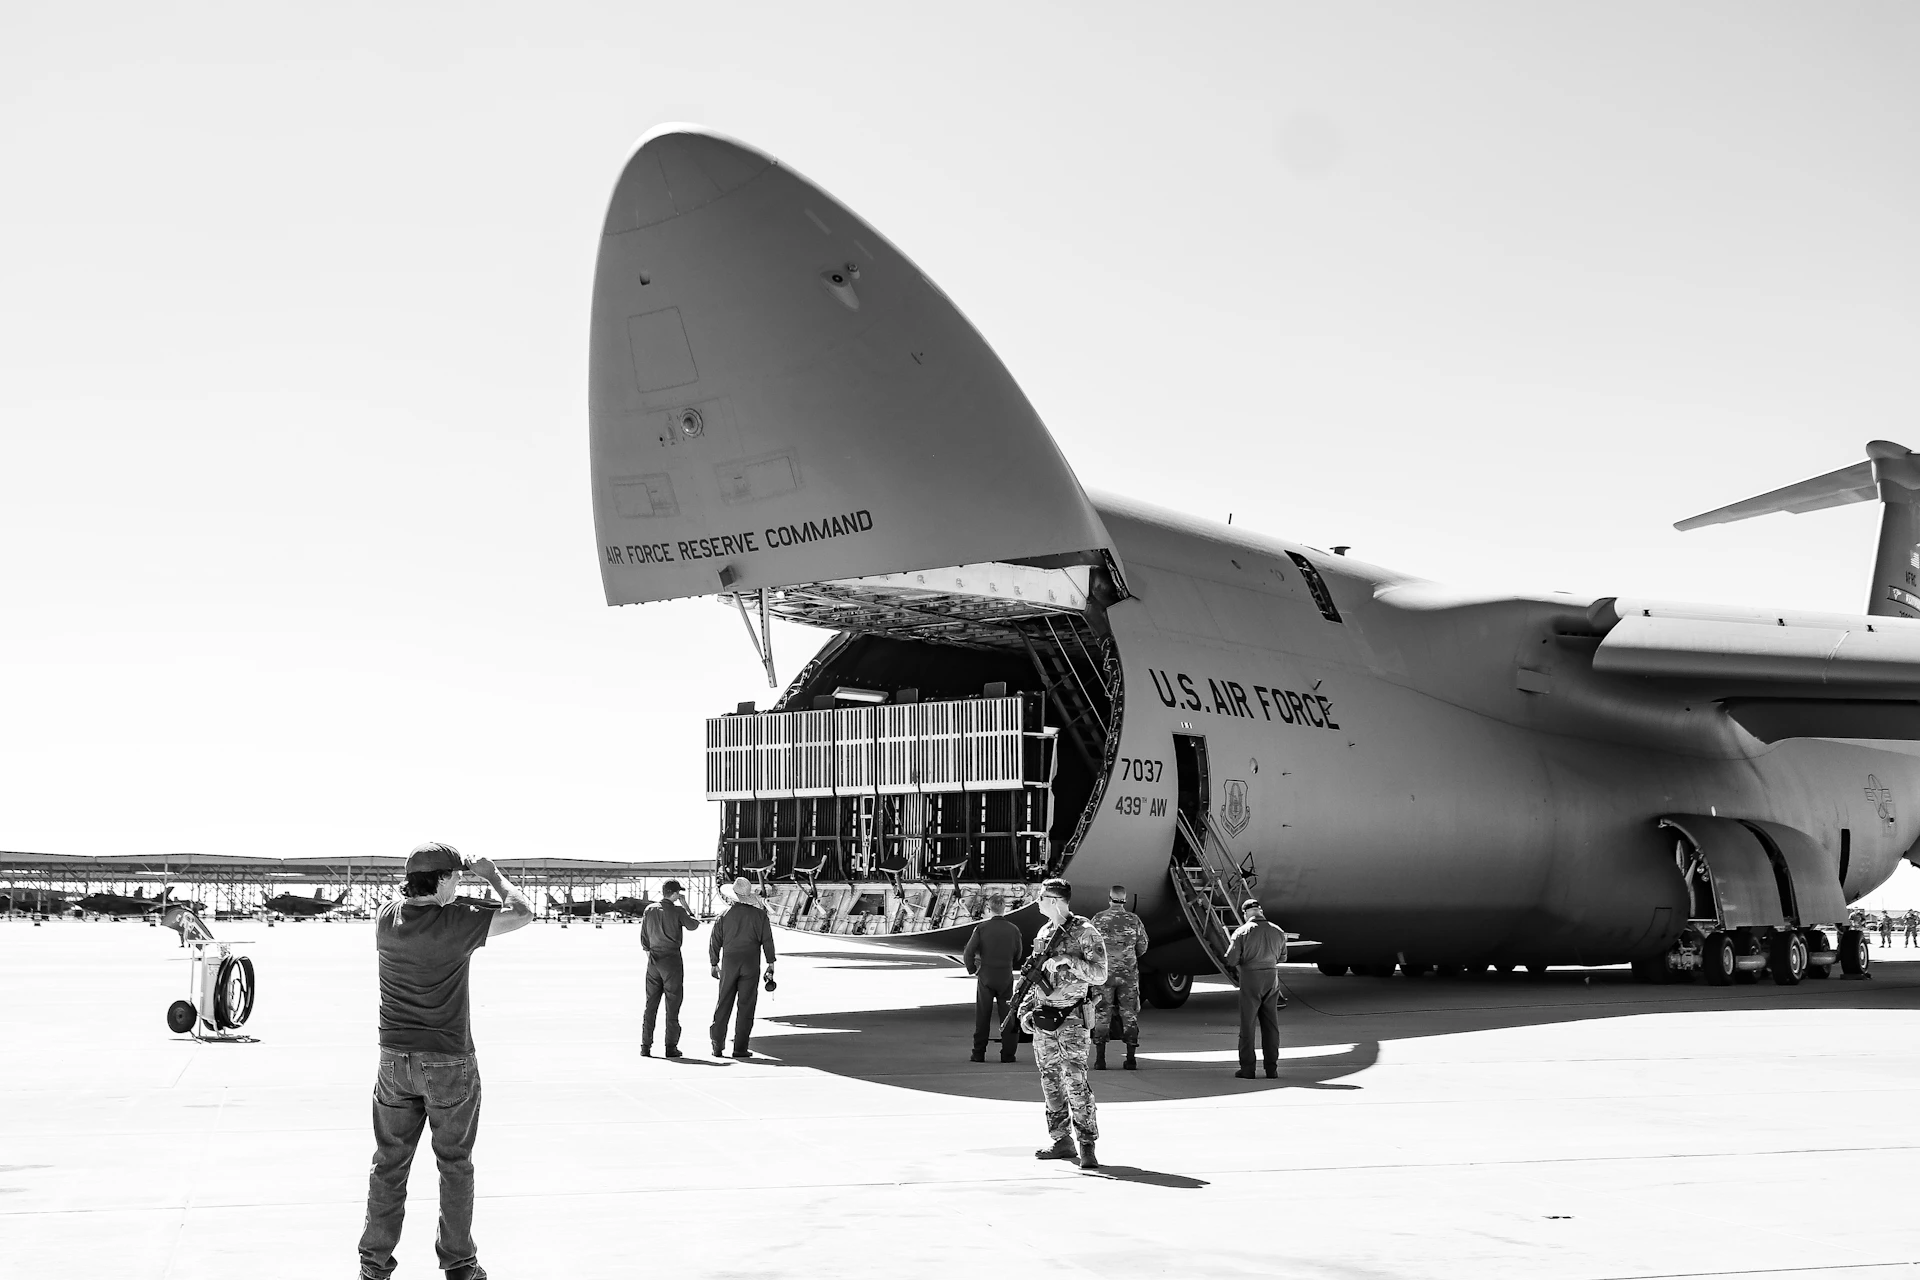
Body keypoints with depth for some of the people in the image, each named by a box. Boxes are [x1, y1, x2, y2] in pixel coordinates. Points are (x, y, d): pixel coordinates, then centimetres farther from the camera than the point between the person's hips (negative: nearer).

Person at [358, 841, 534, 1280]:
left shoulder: (386, 917, -2)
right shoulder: (458, 922, -17)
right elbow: (523, 913, -9)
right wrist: (493, 875, 2)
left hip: (394, 1058, 4)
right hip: (448, 1061, -4)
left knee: (389, 1162, 12)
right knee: (455, 1164, 9)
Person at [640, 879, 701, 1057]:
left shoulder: (649, 910, 4)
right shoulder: (677, 911, -9)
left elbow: (643, 939, 8)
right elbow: (693, 925, 3)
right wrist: (686, 906, 11)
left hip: (653, 961, 4)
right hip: (672, 959, -4)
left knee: (650, 1005, 8)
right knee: (672, 1005, 2)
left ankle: (645, 1046, 5)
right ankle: (671, 1047, 1)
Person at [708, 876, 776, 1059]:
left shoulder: (725, 914, 3)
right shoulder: (759, 915, 0)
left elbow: (715, 941, 5)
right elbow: (767, 940, -2)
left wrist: (714, 964, 15)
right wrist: (770, 964, 3)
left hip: (729, 962, 1)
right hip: (751, 964, -1)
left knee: (723, 1004, 9)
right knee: (746, 1006, 2)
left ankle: (718, 1047, 7)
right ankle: (740, 1048, -1)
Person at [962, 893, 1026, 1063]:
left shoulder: (981, 928, -10)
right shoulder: (1013, 929, -5)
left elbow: (968, 953, -11)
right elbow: (1019, 955, 5)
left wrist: (972, 969, 4)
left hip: (985, 977, -1)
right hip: (1006, 978, 1)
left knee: (982, 1017, 8)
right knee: (1007, 1016, 9)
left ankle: (979, 1053, 10)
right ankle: (1007, 1053, 8)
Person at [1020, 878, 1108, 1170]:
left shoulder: (1085, 932, -8)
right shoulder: (1044, 933, 13)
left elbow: (1100, 974, -14)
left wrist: (1067, 959, -21)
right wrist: (1025, 1010, 11)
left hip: (1071, 1017, -7)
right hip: (1042, 1017, 7)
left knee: (1076, 1081, -11)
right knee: (1051, 1081, 9)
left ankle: (1087, 1145, -7)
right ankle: (1061, 1140, 18)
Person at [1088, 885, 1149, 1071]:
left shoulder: (1098, 920, -5)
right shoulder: (1134, 920, 0)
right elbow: (1142, 947, 5)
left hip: (1104, 973, -1)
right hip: (1129, 973, 1)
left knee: (1102, 1015, 5)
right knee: (1129, 1014, 8)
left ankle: (1100, 1059, 2)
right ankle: (1130, 1059, 7)